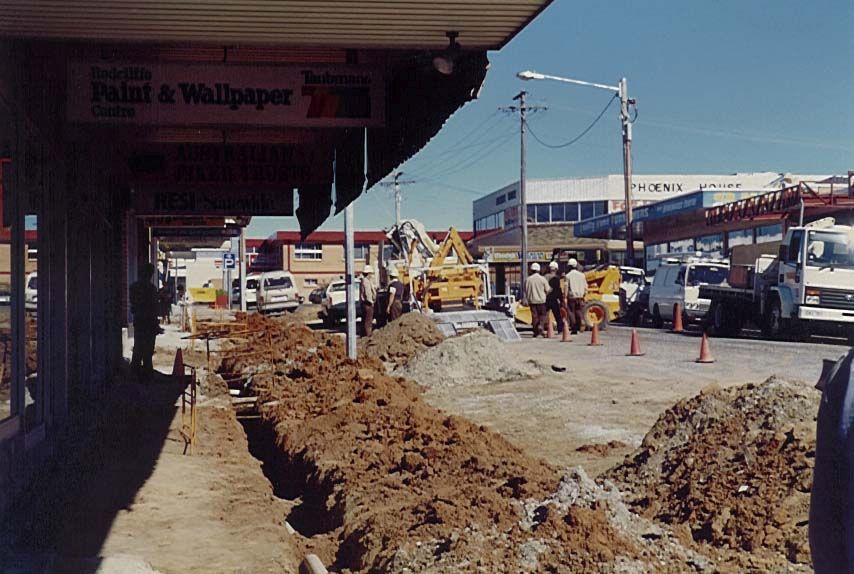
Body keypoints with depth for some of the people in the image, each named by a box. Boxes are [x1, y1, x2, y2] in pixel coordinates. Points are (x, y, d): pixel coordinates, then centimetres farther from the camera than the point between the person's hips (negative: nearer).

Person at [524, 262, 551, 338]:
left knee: (534, 316, 6)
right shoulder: (542, 279, -7)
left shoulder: (528, 279, -3)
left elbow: (526, 291, 2)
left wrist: (527, 300, 15)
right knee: (543, 314, 10)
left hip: (532, 300, 1)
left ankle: (536, 332, 7)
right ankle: (541, 326, -12)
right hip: (542, 300, -1)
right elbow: (547, 290, -2)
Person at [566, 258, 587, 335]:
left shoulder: (568, 276, -7)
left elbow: (566, 287, -9)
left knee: (571, 312, 2)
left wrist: (565, 297, -5)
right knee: (578, 311, 13)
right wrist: (583, 295, 17)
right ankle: (578, 327, 10)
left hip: (571, 297, -4)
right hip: (580, 297, 4)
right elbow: (585, 287, 8)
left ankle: (574, 329, -2)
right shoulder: (582, 275, 5)